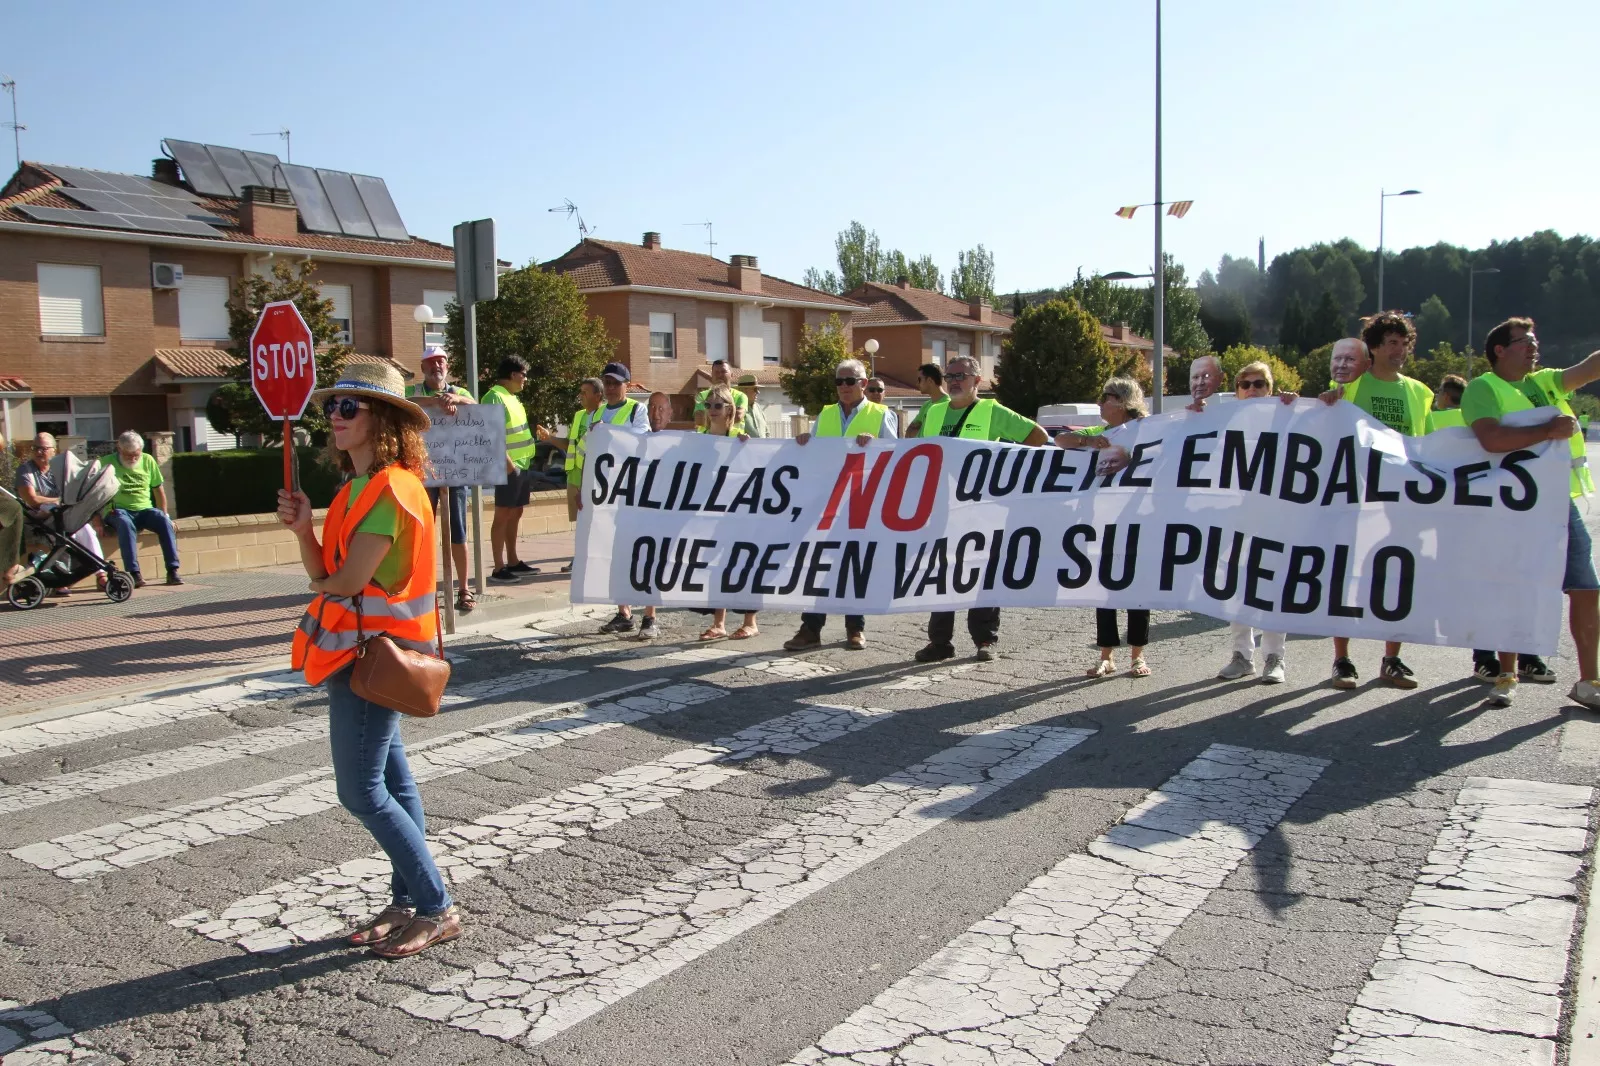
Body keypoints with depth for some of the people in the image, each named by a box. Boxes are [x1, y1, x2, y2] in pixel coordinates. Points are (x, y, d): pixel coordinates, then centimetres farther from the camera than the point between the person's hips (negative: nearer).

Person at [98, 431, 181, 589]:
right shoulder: (106, 463, 1)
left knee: (165, 522, -28)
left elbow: (159, 490, 15)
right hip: (117, 511, -3)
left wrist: (164, 516, 8)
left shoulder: (148, 461, 10)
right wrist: (98, 520, -13)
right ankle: (133, 573, -42)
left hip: (144, 509, 3)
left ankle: (172, 571, -29)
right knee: (125, 524, -37)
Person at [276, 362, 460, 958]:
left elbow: (347, 581, -21)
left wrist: (325, 581, 1)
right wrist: (302, 529, -8)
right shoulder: (358, 487, 12)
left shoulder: (390, 489, -18)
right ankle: (408, 900, 24)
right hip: (361, 647, 10)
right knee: (390, 780, 14)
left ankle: (437, 910, 4)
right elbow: (323, 576, 9)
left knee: (361, 791, -6)